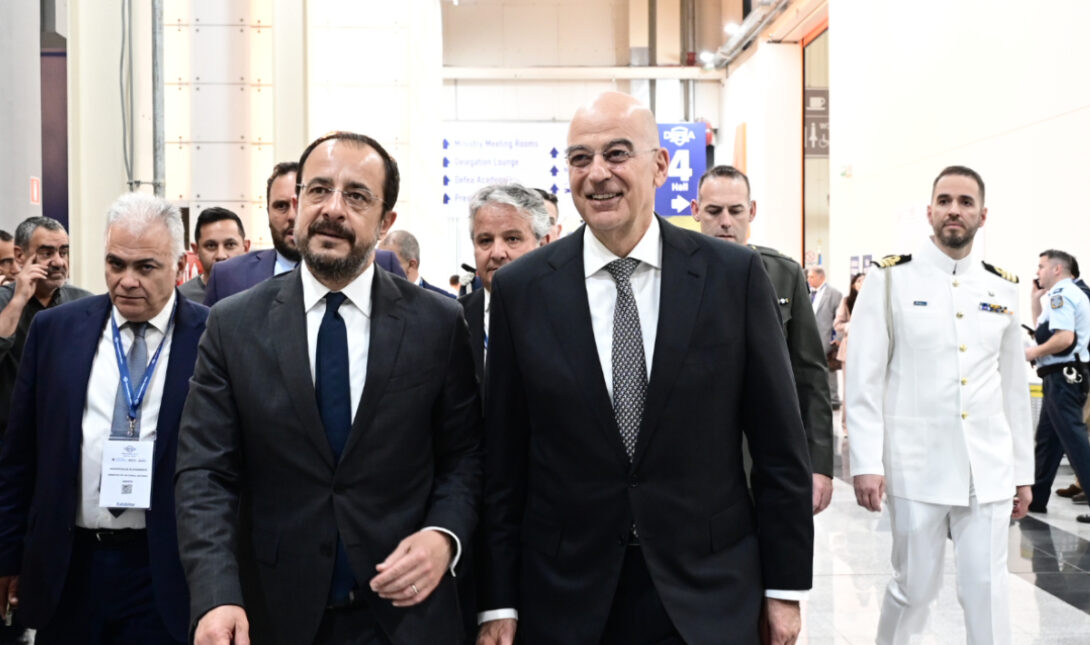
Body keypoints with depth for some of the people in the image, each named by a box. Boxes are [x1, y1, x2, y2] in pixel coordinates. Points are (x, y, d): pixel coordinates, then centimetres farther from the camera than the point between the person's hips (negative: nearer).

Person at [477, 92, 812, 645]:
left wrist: (786, 586, 0)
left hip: (708, 598, 0)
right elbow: (502, 460, 0)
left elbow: (779, 447, -1)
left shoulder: (735, 274, -5)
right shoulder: (520, 288, -3)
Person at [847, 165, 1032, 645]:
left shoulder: (1003, 289, 9)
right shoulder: (890, 279, -3)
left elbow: (1014, 386, 13)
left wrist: (1023, 470, 12)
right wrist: (866, 463, -12)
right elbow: (863, 379, -6)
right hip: (916, 466, -3)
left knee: (987, 590, 5)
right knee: (914, 586, 7)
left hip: (989, 469, 3)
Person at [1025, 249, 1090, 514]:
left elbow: (1064, 338, -26)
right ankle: (1036, 499, 23)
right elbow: (1044, 330, 24)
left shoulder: (1060, 294, -12)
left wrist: (1034, 352, -13)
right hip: (1065, 376, 11)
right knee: (1047, 439, 15)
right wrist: (1035, 300, 18)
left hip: (1062, 376, -11)